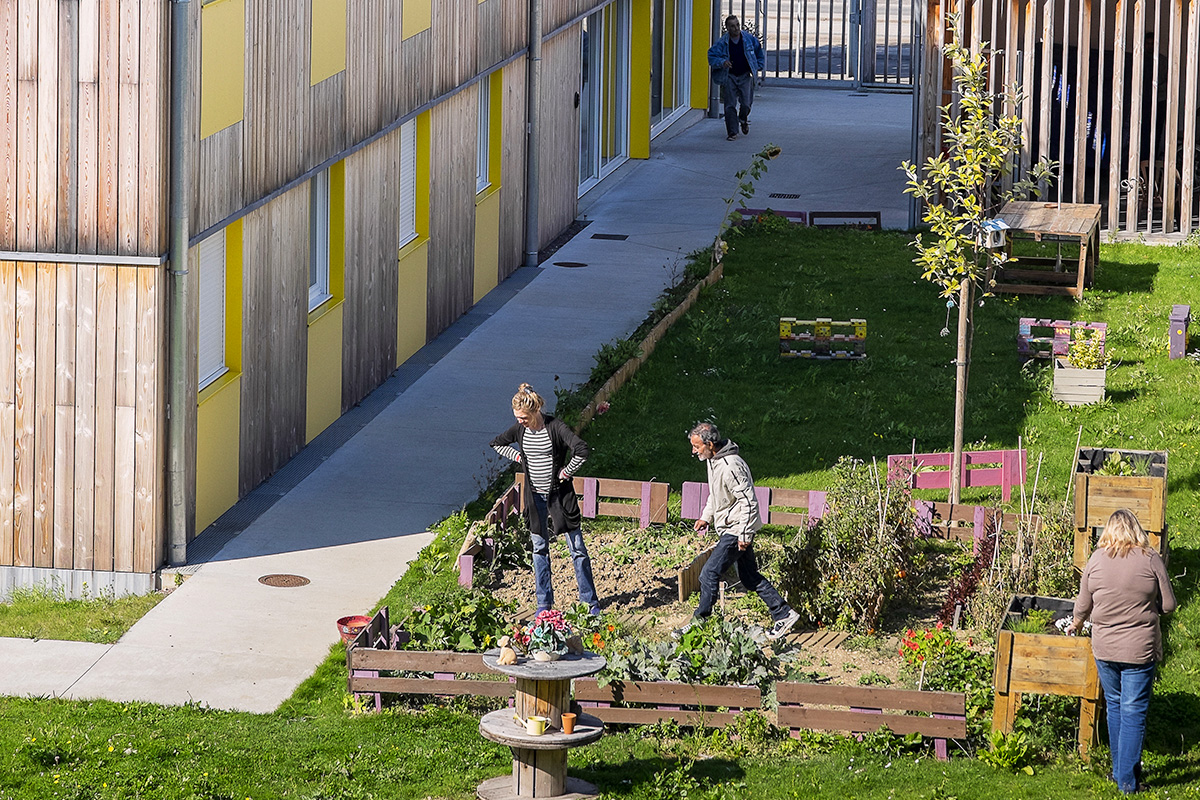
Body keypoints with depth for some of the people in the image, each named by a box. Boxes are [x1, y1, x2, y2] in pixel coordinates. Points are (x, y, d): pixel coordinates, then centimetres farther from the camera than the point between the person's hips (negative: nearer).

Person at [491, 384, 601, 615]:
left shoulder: (556, 427, -18)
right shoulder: (520, 430, -1)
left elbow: (582, 451, -30)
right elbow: (497, 444, 18)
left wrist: (566, 472, -19)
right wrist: (519, 457, 5)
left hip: (559, 494, -5)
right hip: (535, 496, 5)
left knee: (577, 549, 0)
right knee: (540, 549, 11)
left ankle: (590, 602, 7)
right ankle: (544, 602, 20)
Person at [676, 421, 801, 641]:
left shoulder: (731, 467, -25)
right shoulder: (712, 461, 6)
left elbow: (749, 502, -24)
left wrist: (745, 535, -22)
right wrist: (707, 517, 18)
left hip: (736, 530, -10)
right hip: (728, 528, 10)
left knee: (709, 574, -7)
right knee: (750, 577, 14)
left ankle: (699, 622, 3)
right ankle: (784, 615, 19)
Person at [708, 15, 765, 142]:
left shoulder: (749, 39, -1)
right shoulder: (722, 43, -7)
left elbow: (760, 53, 14)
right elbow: (711, 57, -3)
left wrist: (757, 66, 9)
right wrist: (722, 62, -20)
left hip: (745, 76, 1)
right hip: (729, 77, -1)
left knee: (746, 104, -5)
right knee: (730, 106, -5)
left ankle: (743, 119, 29)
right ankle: (732, 132, 4)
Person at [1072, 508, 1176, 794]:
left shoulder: (1096, 560, -4)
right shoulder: (1150, 560, -12)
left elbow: (1083, 606, 5)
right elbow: (1168, 604, -5)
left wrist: (1077, 624, 27)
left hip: (1104, 649, 3)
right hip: (1140, 651, -3)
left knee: (1115, 707, 18)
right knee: (1134, 712, 3)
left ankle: (1120, 771, 27)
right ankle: (1128, 781, 4)